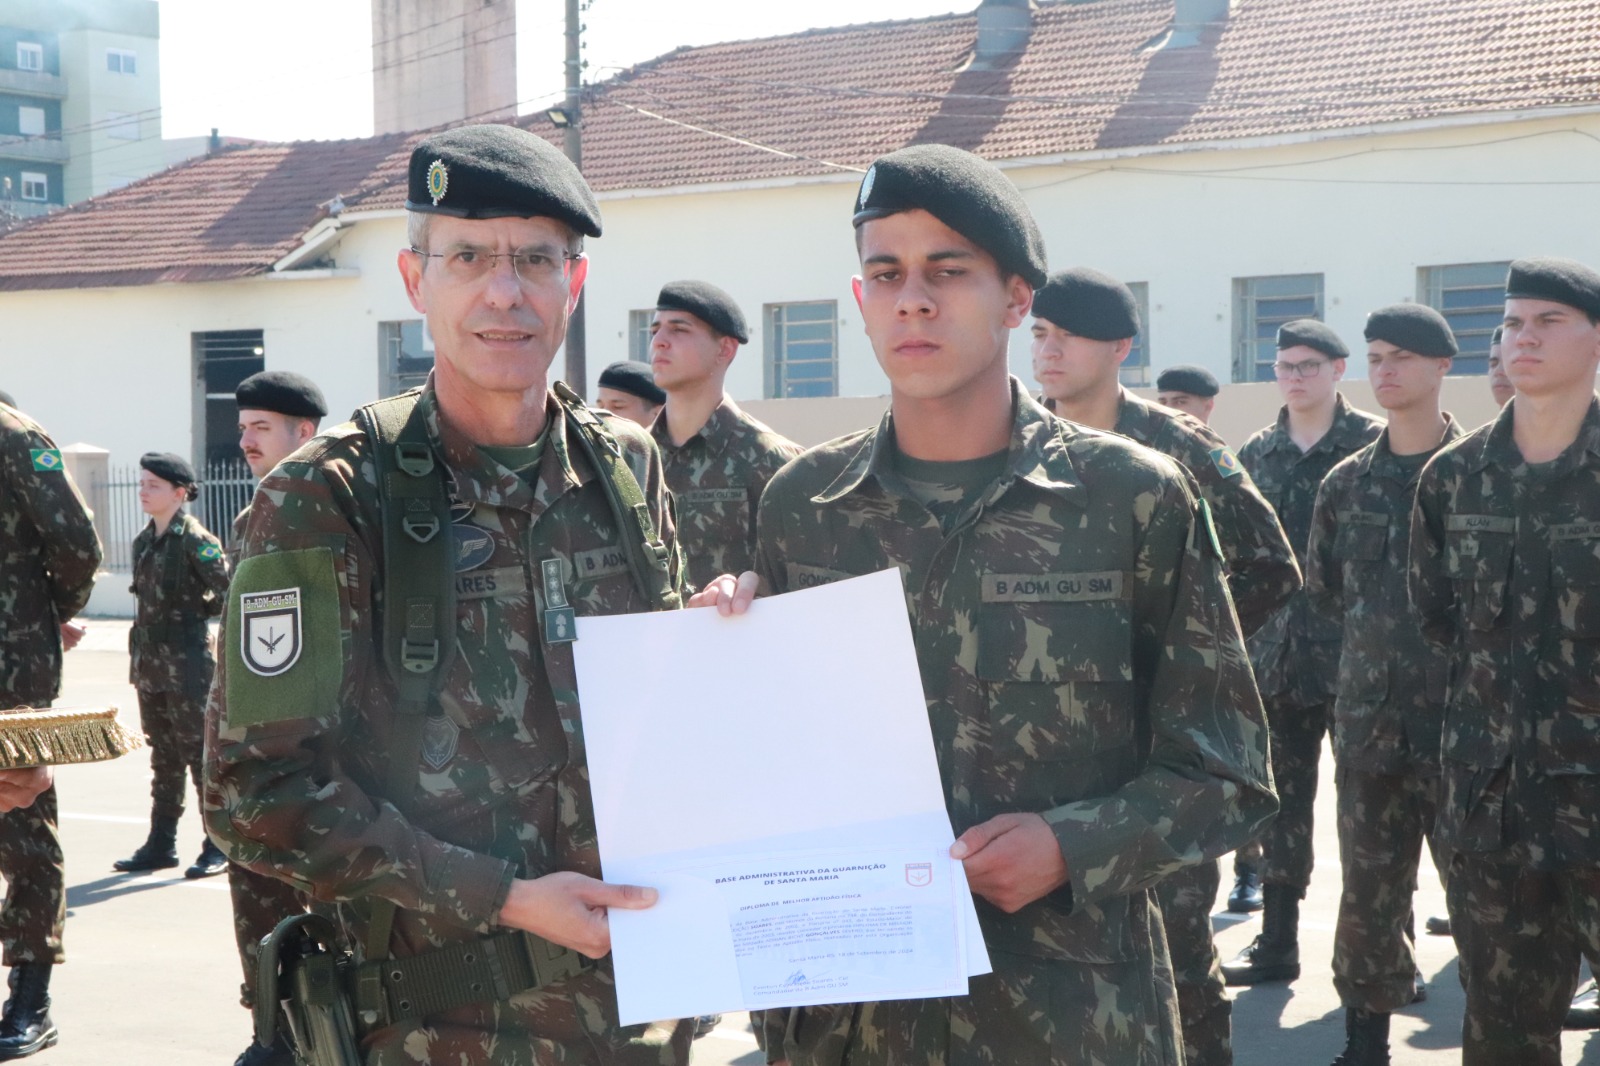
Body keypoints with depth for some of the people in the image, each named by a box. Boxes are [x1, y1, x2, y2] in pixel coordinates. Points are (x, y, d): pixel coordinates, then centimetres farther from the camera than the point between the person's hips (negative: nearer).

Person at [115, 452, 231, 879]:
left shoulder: (195, 539, -12)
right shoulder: (143, 542, 11)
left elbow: (230, 592, -15)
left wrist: (198, 612, -5)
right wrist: (138, 659, 16)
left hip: (188, 664, -7)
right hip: (150, 663, 8)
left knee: (199, 753, -2)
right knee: (163, 758, 13)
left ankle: (219, 845, 5)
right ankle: (161, 844, 20)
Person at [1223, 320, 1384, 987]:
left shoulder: (1375, 445, -2)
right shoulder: (1256, 454, 11)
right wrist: (1239, 640, 9)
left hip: (1354, 651, -4)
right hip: (1276, 651, 4)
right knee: (1282, 803, 8)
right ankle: (1277, 942, 15)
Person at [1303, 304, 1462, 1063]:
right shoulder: (1346, 483, 9)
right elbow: (1323, 590, 17)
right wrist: (1387, 630, 8)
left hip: (1468, 716, -3)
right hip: (1371, 717, 4)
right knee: (1368, 888, 9)